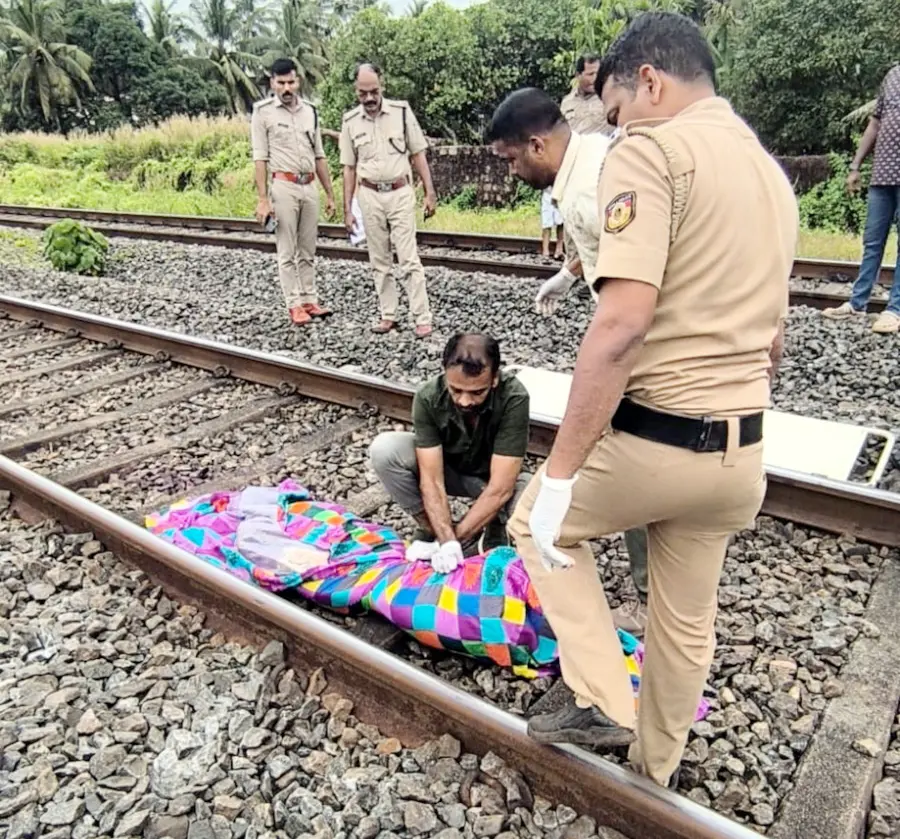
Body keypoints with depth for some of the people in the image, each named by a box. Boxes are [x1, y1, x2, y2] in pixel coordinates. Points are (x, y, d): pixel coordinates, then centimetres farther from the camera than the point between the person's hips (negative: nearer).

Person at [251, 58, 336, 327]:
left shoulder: (310, 110, 11)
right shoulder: (263, 111, -3)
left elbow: (319, 156, 14)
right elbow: (260, 158, -6)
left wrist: (329, 194, 11)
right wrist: (262, 199, -13)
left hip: (309, 186, 5)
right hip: (284, 186, -5)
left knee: (307, 251, 10)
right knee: (287, 252, -1)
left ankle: (310, 299, 17)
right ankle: (295, 305, 4)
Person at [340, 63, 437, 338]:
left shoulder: (401, 111, -2)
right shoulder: (350, 121, 3)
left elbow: (418, 154, 2)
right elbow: (349, 167, 7)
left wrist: (430, 193, -3)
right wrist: (347, 209, 5)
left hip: (400, 193, -2)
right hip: (369, 196, 3)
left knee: (409, 258, -7)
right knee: (379, 261, 8)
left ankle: (422, 317, -3)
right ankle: (388, 314, 17)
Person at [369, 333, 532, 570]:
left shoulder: (513, 398, -35)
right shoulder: (428, 397, -29)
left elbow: (499, 489, -33)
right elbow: (431, 480, -27)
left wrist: (455, 538, -28)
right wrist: (447, 540, -38)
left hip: (492, 477, -2)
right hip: (446, 468, 2)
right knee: (384, 449, -26)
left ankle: (494, 531, -2)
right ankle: (432, 529, -6)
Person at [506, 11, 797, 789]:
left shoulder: (652, 150, -12)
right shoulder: (772, 171, 15)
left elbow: (621, 326, -25)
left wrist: (560, 473, -21)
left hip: (652, 441, -8)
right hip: (741, 450, 8)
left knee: (540, 522, 21)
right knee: (688, 623, 23)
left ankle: (602, 702, 19)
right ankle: (655, 769, 46)